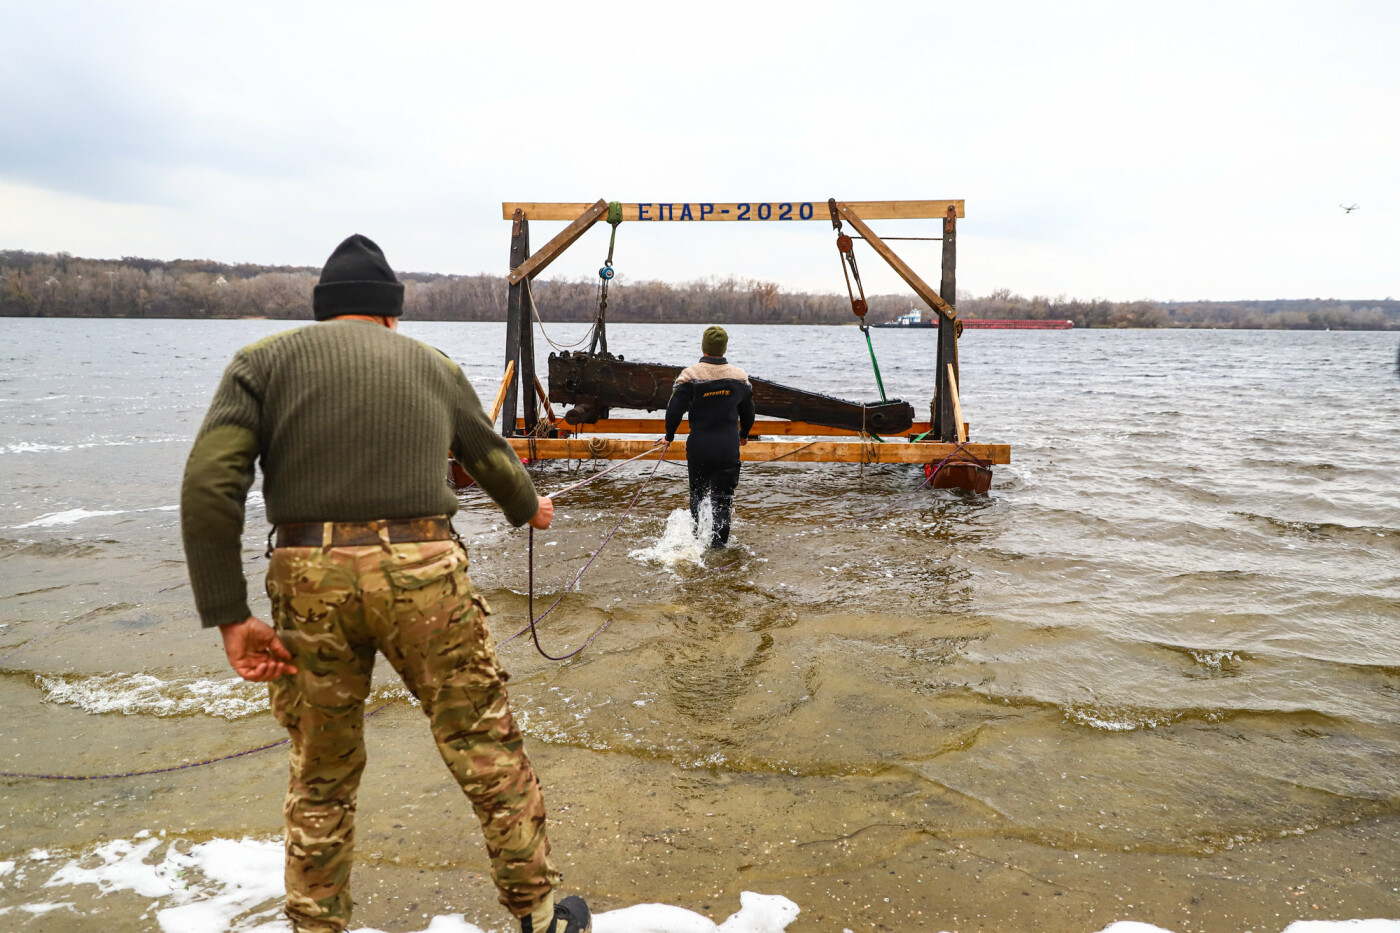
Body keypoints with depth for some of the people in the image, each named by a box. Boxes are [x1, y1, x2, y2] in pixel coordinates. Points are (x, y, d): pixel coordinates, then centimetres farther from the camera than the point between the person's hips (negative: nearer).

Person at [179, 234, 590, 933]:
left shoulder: (263, 360, 8)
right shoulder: (434, 365, 14)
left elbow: (208, 484, -5)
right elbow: (492, 458, 28)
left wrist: (230, 616, -3)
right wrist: (530, 508, 48)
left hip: (311, 582, 1)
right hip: (424, 573, 0)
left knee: (322, 776, 18)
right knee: (489, 755, 13)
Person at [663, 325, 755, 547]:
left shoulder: (690, 375, -10)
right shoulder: (739, 376, 1)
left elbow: (674, 409, -11)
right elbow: (748, 412, 12)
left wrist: (669, 435, 6)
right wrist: (743, 434, 30)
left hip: (698, 447, -1)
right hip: (728, 447, 1)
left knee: (697, 492, 18)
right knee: (723, 496, 7)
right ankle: (719, 540, 4)